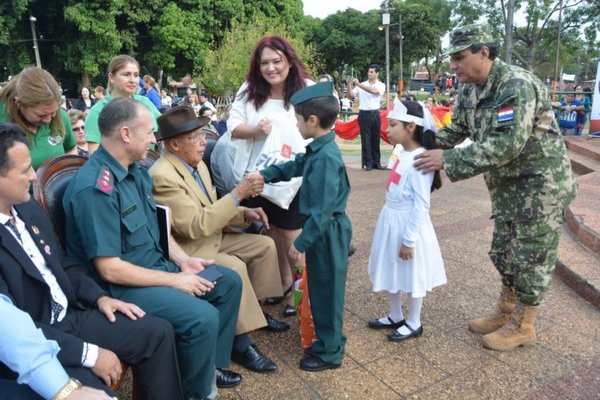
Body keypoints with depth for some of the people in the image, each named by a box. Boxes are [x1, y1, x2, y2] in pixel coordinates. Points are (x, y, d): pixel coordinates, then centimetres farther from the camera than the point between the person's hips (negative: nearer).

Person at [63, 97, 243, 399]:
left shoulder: (136, 170, 3)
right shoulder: (94, 188, -26)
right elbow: (109, 269, -26)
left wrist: (183, 259, -1)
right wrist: (174, 280, -19)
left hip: (157, 264, 10)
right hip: (121, 285, -9)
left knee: (230, 281, 9)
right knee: (203, 317, -26)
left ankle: (210, 364, 24)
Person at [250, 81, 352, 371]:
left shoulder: (326, 158, -26)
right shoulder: (317, 150, 3)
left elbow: (322, 210, -27)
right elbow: (294, 166, 23)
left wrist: (301, 243, -21)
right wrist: (264, 174, 17)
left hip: (328, 233, -9)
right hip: (324, 231, 9)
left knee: (326, 291, 6)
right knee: (320, 288, 21)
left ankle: (330, 352, 25)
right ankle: (328, 340, 40)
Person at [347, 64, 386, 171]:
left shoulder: (381, 85, 2)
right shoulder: (361, 85, 4)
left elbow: (373, 91, -19)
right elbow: (351, 96, 1)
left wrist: (358, 84, -22)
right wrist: (350, 86, -15)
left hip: (375, 114, 1)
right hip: (364, 114, 0)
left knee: (375, 139, 8)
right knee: (365, 139, 0)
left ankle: (376, 162, 16)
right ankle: (368, 163, 6)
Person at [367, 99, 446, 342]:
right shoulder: (402, 153, 4)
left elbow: (421, 205, -22)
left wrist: (409, 239, -18)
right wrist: (393, 223, 18)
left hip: (409, 224, -9)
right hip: (390, 220, 9)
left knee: (412, 277, 9)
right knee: (391, 272, 19)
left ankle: (413, 324, 28)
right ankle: (395, 317, 38)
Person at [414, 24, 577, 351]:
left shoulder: (518, 86, -26)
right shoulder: (469, 90, 0)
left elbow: (506, 145, -34)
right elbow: (457, 130, 11)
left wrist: (447, 159, -33)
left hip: (540, 183, -8)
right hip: (507, 184, 8)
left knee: (530, 256, 2)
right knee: (504, 252, 16)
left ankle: (523, 326, 19)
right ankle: (506, 312, 33)